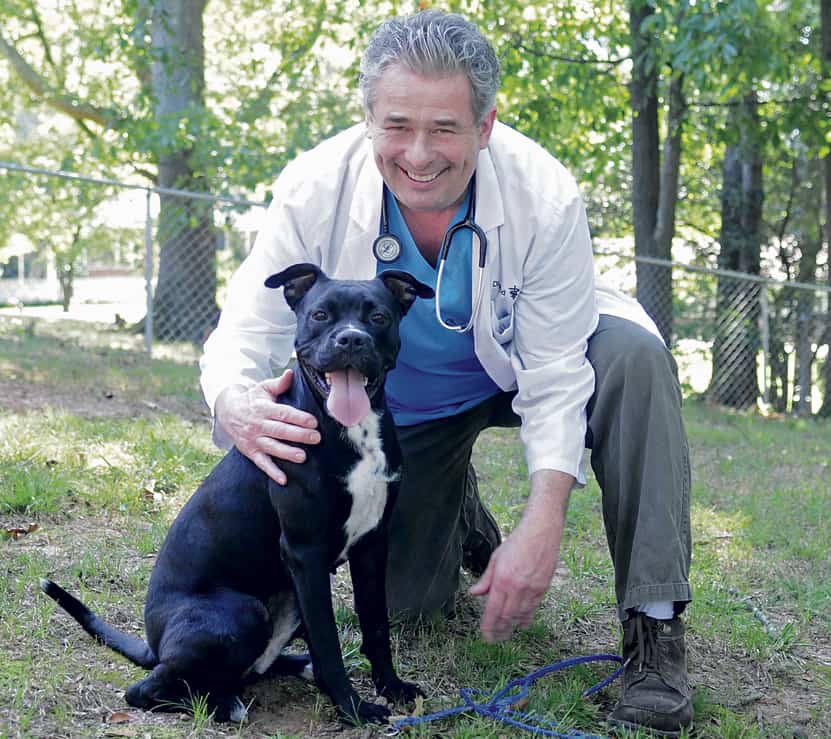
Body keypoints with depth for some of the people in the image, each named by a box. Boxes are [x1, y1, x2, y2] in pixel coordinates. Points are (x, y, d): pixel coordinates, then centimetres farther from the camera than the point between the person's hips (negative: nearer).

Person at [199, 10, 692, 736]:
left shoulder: (545, 194, -32)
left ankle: (654, 628, -25)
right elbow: (249, 326, -25)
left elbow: (557, 374, -28)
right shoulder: (316, 188, -28)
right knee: (410, 602, 2)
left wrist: (543, 524, -38)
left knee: (631, 356, -34)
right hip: (399, 401, 2)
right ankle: (457, 509, 38)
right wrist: (235, 403, -50)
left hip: (516, 367, -1)